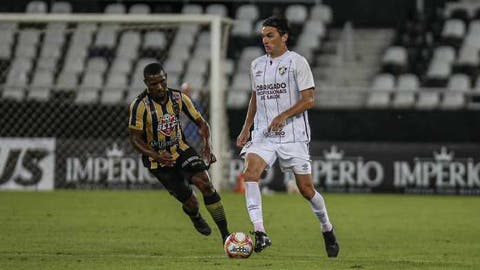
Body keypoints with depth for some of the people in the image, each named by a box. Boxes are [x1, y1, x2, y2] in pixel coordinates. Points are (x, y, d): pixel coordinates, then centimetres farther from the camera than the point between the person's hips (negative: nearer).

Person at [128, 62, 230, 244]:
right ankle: (195, 216, 37)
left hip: (181, 150, 3)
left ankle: (225, 234, -18)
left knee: (205, 182, -22)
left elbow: (201, 123, 2)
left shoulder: (178, 98, -8)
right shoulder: (140, 106, -19)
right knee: (191, 203, -4)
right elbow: (135, 139, -16)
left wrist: (207, 147, -16)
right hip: (158, 160, -3)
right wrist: (156, 156, -33)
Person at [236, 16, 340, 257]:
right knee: (250, 172, -22)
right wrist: (246, 128, 17)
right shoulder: (257, 65, 12)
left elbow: (308, 100, -10)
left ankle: (327, 230, 27)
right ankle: (260, 233, -26)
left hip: (293, 135, -4)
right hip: (263, 134, 4)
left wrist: (284, 116, -22)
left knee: (305, 188, 1)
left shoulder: (297, 62, -5)